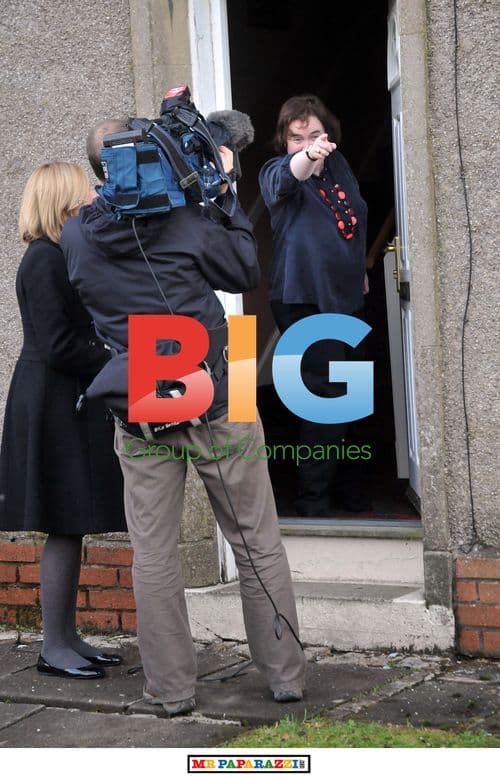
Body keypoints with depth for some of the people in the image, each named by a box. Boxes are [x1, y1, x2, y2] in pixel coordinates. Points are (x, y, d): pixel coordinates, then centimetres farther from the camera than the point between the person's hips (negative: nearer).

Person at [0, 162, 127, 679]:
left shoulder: (58, 256, 14)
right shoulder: (45, 260, -15)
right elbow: (59, 347, -20)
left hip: (68, 406, 9)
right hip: (55, 408, -9)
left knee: (71, 529, 11)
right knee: (65, 528, -5)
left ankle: (67, 636, 18)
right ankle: (54, 648, 2)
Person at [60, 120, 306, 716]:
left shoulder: (75, 237, -1)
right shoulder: (184, 219, -11)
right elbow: (246, 273, 3)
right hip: (214, 400, -2)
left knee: (153, 554, 9)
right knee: (258, 544, 9)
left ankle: (171, 689, 13)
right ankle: (284, 675, 15)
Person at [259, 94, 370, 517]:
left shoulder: (339, 165, 5)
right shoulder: (277, 172, -14)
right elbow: (286, 178, -40)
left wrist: (360, 270, 25)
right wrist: (308, 157, -61)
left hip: (345, 297, 7)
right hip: (305, 302, -7)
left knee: (339, 395, 16)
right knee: (327, 395, -13)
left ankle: (332, 478, 32)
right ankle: (313, 495, -3)